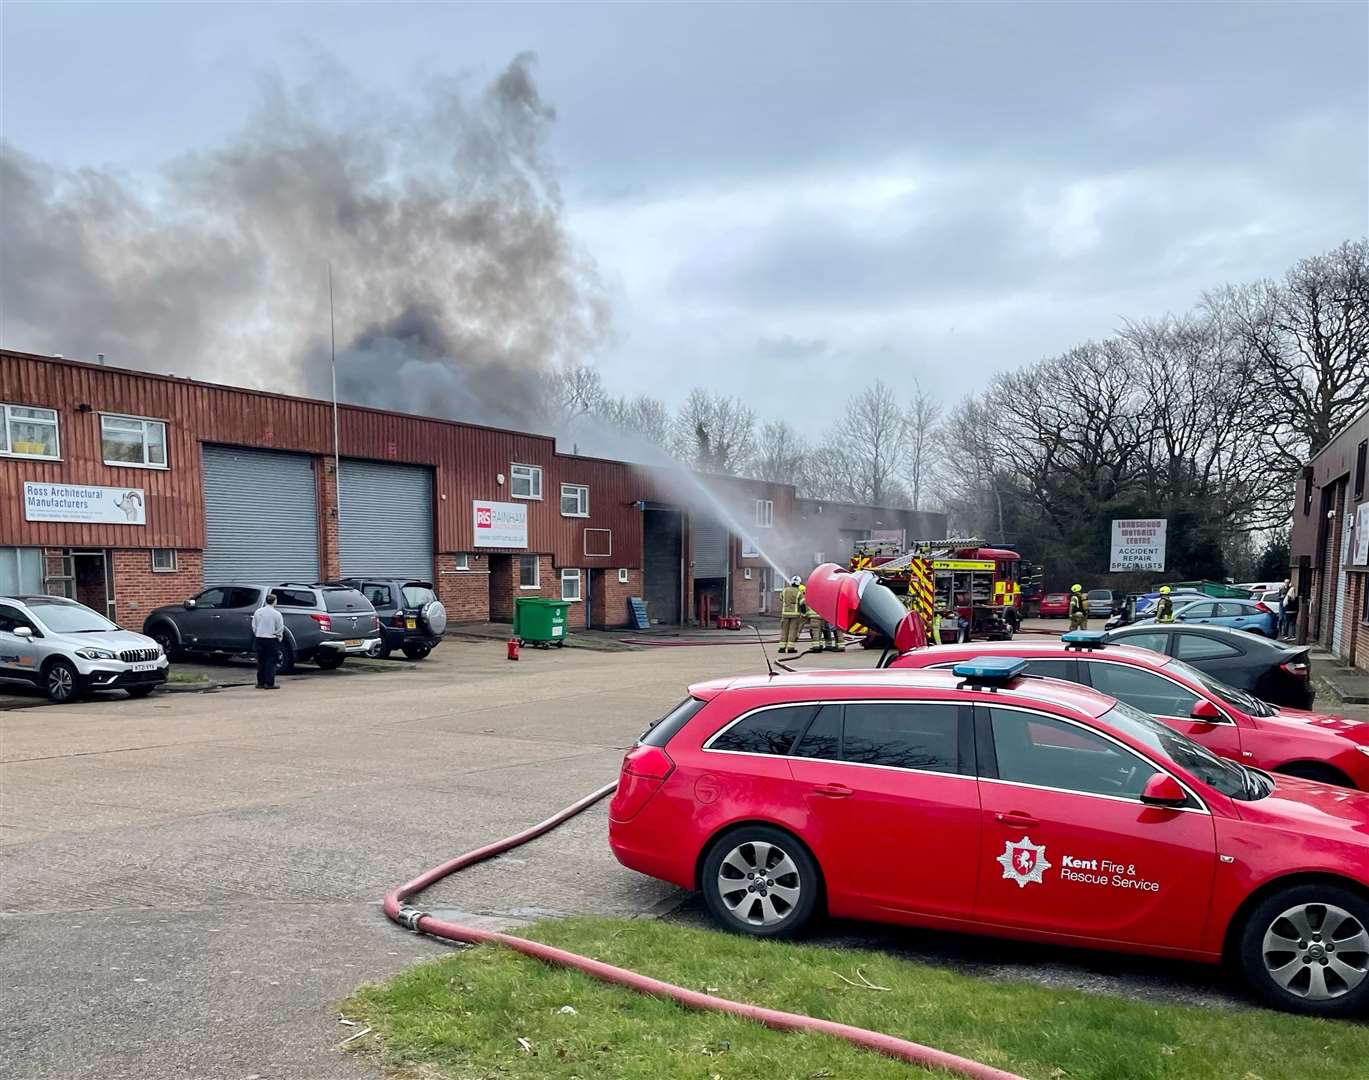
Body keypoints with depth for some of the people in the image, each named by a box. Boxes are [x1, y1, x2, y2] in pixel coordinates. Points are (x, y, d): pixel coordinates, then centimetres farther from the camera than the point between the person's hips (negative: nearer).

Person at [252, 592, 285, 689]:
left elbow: (254, 626, 8)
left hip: (260, 638, 4)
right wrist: (279, 638, 10)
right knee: (270, 661, 0)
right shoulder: (277, 614, -10)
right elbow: (280, 628, -6)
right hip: (271, 639, -4)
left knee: (261, 661, 12)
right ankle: (269, 683, -2)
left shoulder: (258, 612, 2)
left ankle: (260, 682, 15)